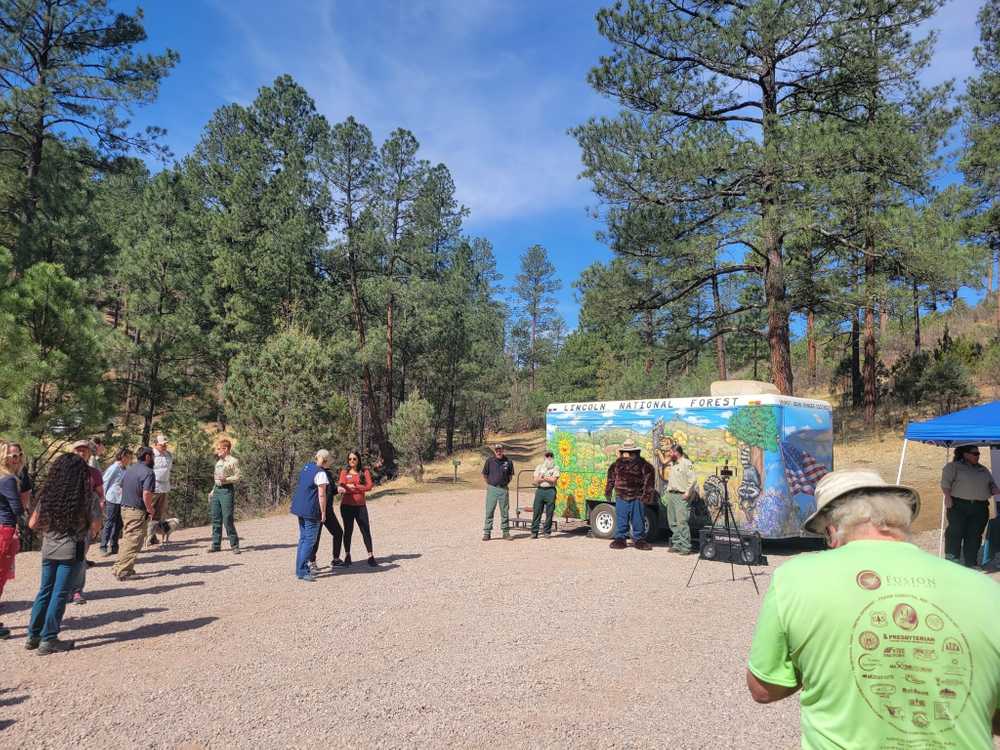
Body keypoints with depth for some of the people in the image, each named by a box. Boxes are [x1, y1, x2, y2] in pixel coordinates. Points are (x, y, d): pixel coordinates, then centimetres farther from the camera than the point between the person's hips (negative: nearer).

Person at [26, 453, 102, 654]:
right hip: (71, 550, -4)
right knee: (60, 594, 3)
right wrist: (86, 534, 11)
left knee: (45, 591, 18)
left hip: (48, 549, 4)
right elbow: (95, 525, -11)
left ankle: (33, 635, 24)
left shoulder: (47, 495, 1)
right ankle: (48, 639, 8)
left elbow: (32, 524, 3)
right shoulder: (85, 497, -11)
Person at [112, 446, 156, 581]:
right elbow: (146, 495, -24)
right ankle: (122, 571, -3)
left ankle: (119, 567, 24)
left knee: (127, 539, 19)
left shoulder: (129, 470, 12)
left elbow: (122, 489, 19)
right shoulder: (148, 472, -16)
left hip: (124, 509, 9)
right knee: (133, 542, -3)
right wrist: (150, 509, -10)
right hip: (137, 512, -9)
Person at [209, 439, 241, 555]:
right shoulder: (218, 462, 20)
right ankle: (216, 544, 15)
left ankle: (234, 545, -2)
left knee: (227, 519, -9)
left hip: (227, 490, -8)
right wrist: (212, 492, 22)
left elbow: (237, 478, -8)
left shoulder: (233, 461, -4)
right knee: (216, 519, 7)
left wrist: (226, 479, -24)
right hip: (217, 490, 8)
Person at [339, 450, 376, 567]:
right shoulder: (344, 472, 2)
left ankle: (371, 556, 6)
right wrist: (360, 488, -15)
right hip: (347, 506, 0)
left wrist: (353, 486, -12)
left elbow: (369, 486, -7)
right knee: (348, 530, 8)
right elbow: (340, 487, -9)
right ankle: (347, 556, 20)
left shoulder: (364, 471, 4)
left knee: (366, 530, 0)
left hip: (360, 506, 1)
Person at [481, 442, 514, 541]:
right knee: (489, 511, 1)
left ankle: (506, 532, 17)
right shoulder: (490, 461, -2)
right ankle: (487, 532, 7)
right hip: (492, 488, -1)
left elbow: (510, 475, 15)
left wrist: (506, 483, 8)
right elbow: (484, 474, 10)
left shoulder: (508, 461, 1)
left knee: (505, 512, 7)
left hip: (504, 489, 1)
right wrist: (489, 484, 8)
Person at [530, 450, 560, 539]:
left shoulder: (555, 468, 8)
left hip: (550, 490, -2)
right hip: (540, 490, 2)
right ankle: (534, 532, 2)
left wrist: (543, 477, -1)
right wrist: (548, 478, -5)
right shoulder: (539, 467, 15)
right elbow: (536, 480, 4)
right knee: (536, 511, -1)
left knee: (549, 513, 0)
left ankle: (547, 532, 9)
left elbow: (553, 480, -6)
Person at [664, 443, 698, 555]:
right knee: (673, 522, 11)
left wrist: (688, 493, -18)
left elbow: (693, 479, -16)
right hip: (671, 495, 9)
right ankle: (676, 544, 19)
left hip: (681, 496, -9)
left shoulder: (686, 463, -9)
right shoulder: (672, 464, 18)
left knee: (682, 522, -12)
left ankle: (686, 547, -8)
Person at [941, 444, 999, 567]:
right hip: (958, 505, -5)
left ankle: (971, 563, 10)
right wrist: (948, 496, -19)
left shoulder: (983, 470, 22)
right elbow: (946, 482, -6)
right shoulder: (953, 466, 2)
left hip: (980, 507, 5)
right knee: (955, 532, -8)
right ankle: (952, 561, -3)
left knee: (974, 535, 4)